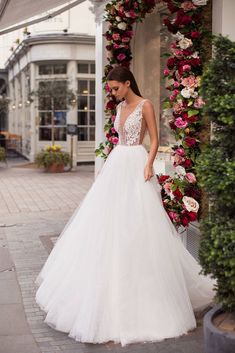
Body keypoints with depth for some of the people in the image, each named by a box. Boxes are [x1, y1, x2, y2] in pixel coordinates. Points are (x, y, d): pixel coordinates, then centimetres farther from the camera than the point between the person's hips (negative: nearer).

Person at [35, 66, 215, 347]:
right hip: (117, 166, 8)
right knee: (110, 222, 7)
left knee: (137, 224, -6)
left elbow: (154, 139, -7)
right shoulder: (120, 107, 15)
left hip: (136, 167, -7)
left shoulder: (145, 105, -6)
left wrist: (148, 165, -20)